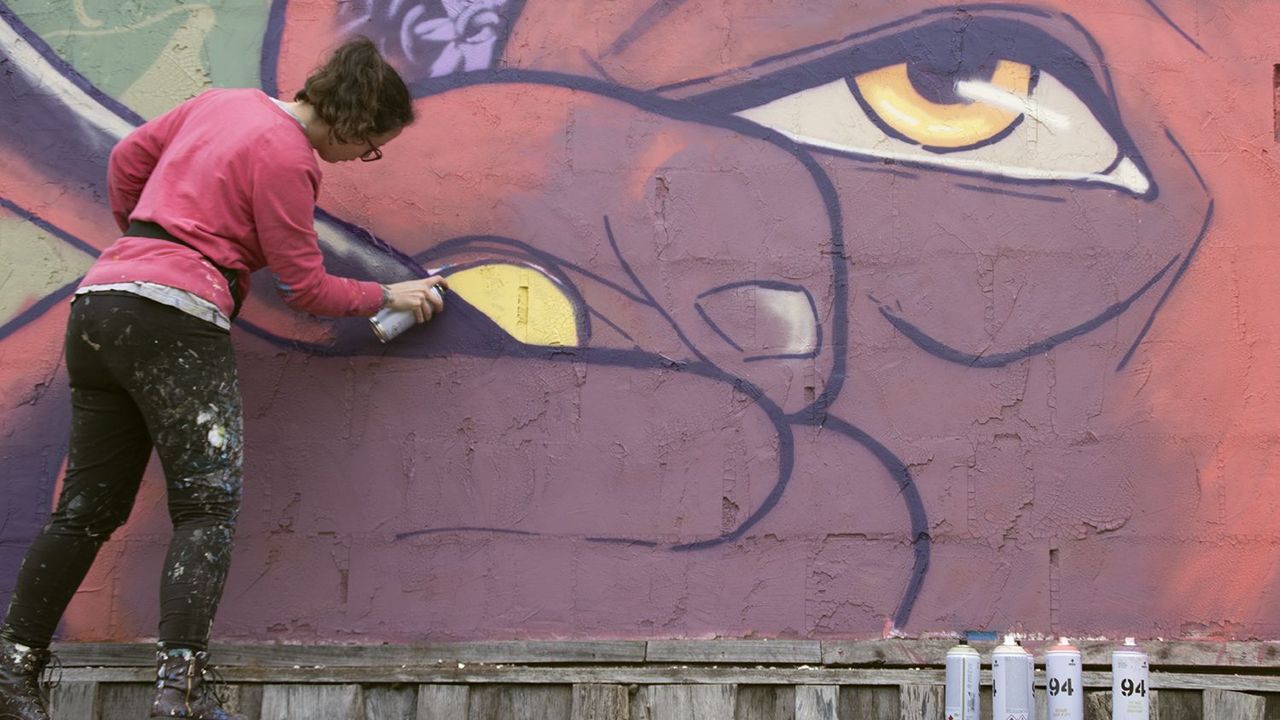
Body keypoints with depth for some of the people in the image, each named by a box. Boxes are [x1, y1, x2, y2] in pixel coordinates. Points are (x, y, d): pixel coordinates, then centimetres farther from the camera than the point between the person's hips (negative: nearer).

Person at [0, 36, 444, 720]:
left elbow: (128, 158, 24)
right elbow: (304, 286, -3)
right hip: (173, 315, -9)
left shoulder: (222, 102, 16)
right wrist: (387, 297, 10)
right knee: (208, 505, -6)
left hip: (99, 300, 9)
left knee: (89, 508, 11)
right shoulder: (286, 157, -8)